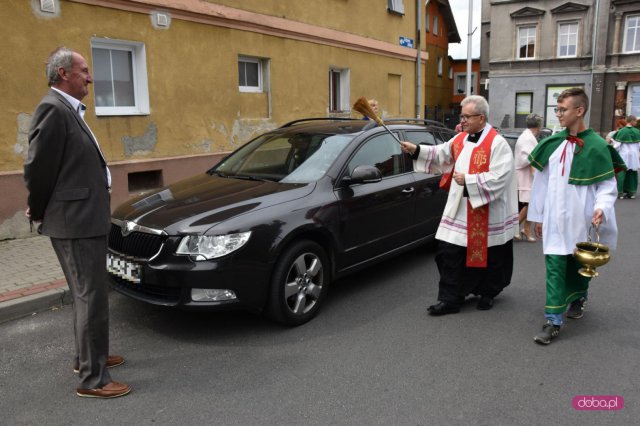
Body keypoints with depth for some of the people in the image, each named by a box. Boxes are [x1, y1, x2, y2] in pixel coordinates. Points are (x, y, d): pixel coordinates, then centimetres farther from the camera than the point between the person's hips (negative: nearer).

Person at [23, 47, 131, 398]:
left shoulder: (69, 110, 15)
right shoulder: (53, 109, -15)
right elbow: (37, 168, -16)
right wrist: (39, 212, -3)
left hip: (87, 220, 10)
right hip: (75, 223, -10)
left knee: (88, 295, 20)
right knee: (92, 298, -3)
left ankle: (87, 357, 36)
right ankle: (92, 379, 9)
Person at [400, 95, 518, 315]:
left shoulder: (497, 144, -14)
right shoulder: (460, 139, 8)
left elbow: (499, 178, -22)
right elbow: (441, 154, 14)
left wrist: (467, 180, -22)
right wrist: (416, 150, 1)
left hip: (488, 214, -6)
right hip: (459, 210, 6)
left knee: (488, 256, 11)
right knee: (450, 254, 1)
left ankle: (488, 293, 33)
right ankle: (450, 298, 10)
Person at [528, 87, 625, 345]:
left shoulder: (596, 146, -8)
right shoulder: (553, 143, 3)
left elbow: (608, 184, -5)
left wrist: (602, 207, -24)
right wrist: (538, 215, 10)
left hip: (580, 220, -2)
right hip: (554, 219, 2)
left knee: (579, 264, 16)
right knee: (555, 266, -2)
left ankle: (577, 299, 43)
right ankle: (553, 321, 1)